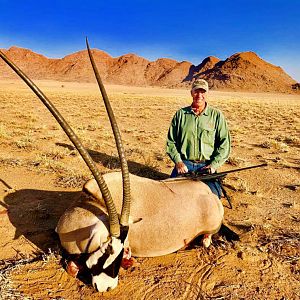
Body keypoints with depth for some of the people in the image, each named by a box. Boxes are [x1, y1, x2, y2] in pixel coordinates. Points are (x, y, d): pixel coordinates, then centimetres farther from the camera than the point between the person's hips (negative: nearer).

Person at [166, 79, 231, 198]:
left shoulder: (217, 115, 5)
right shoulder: (180, 114, 8)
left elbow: (225, 143, 3)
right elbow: (171, 141, 10)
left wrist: (214, 165, -8)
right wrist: (178, 161, -4)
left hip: (207, 166, 0)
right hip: (184, 164, 1)